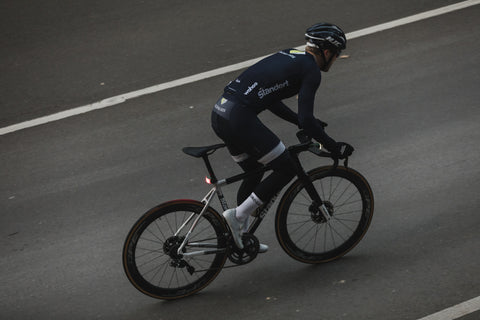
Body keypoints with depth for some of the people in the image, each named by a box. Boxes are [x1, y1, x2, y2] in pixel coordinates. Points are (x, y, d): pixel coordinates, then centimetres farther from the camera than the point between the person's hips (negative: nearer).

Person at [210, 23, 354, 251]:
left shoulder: (290, 55, 23)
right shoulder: (311, 70, -3)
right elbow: (306, 120, -10)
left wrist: (306, 122, 34)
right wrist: (333, 147, 1)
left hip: (220, 112, 9)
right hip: (240, 118, -9)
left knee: (254, 172, 24)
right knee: (286, 169, 3)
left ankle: (240, 236, 29)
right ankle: (238, 215, -2)